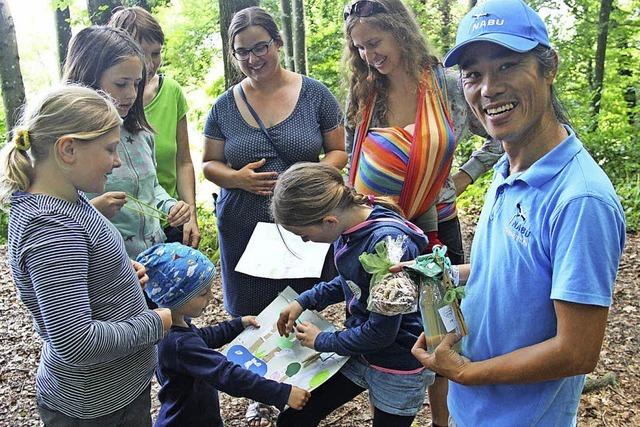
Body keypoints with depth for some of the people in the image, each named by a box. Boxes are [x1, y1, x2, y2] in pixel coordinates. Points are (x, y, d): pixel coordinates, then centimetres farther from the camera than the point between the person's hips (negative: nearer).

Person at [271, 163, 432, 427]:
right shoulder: (350, 221, -8)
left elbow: (381, 332, -24)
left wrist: (322, 341, -10)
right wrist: (305, 301, 1)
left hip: (399, 368, -7)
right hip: (360, 350, 7)